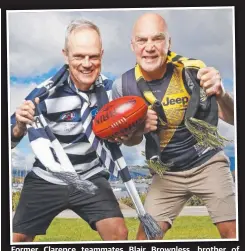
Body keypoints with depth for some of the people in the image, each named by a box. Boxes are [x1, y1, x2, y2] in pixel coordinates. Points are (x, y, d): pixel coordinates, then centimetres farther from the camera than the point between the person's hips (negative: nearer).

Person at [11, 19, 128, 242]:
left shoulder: (110, 88, -9)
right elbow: (11, 141, -14)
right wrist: (20, 126, -37)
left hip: (90, 179, 1)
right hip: (46, 180, -1)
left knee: (118, 233, -15)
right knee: (17, 238, 5)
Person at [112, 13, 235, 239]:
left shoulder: (191, 70, -20)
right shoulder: (124, 86, -10)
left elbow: (232, 118, -22)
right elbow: (129, 140, 4)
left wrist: (220, 93, -43)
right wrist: (139, 129, -20)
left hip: (207, 163, -2)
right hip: (165, 174, 3)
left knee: (232, 231, -8)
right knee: (146, 236, -3)